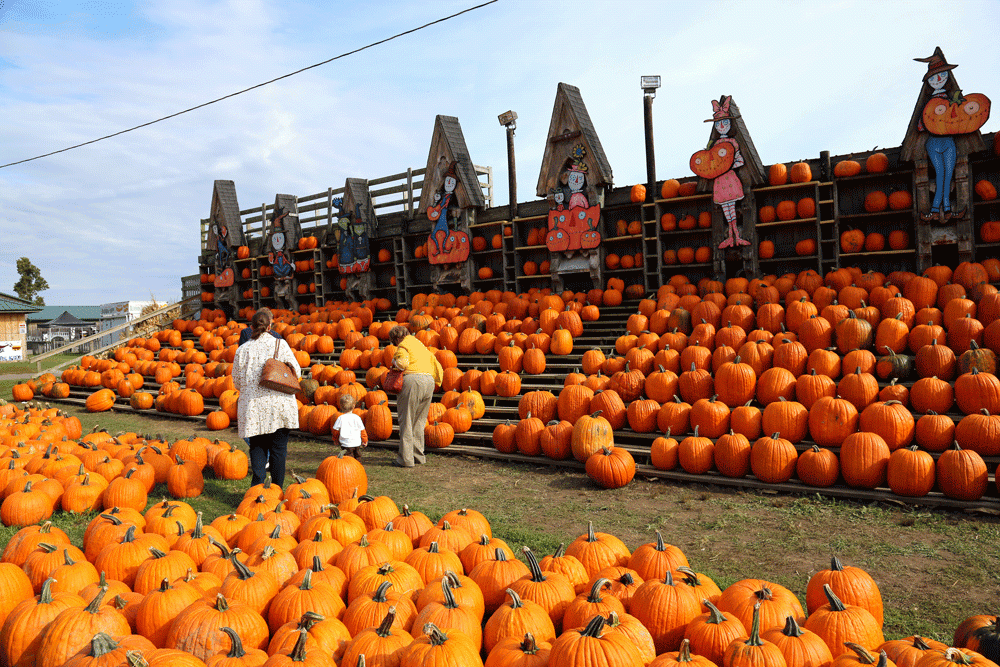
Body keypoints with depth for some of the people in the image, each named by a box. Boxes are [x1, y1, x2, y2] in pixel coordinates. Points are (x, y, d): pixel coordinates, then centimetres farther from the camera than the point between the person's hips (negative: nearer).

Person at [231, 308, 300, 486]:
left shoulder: (242, 350, 3)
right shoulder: (280, 344, -3)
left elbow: (237, 381, 10)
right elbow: (296, 371, 2)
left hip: (253, 406, 2)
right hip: (279, 405, -1)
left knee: (257, 446, 12)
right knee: (278, 448, 6)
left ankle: (257, 485, 1)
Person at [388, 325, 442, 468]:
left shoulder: (403, 346, 3)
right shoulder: (420, 345, 27)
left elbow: (403, 363, -16)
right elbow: (436, 365, 28)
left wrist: (395, 361, 3)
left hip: (413, 379, -7)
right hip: (429, 381, 7)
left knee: (406, 421, -1)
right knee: (419, 421, 16)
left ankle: (406, 459, -1)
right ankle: (419, 456, 19)